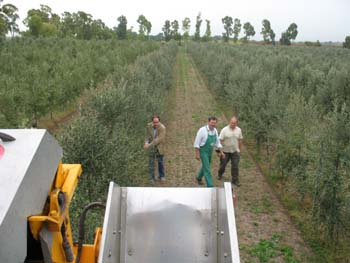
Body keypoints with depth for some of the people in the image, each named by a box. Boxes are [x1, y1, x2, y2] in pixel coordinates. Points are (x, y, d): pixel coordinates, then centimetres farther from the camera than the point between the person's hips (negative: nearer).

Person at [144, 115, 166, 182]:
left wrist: (149, 145, -32)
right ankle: (151, 178, 16)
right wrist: (146, 143, -24)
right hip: (151, 147, 2)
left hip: (159, 146, -2)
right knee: (151, 162, 4)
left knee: (160, 161, 13)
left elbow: (159, 139, -29)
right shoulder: (149, 125, -12)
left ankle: (161, 176, 32)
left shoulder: (162, 128, -25)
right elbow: (148, 136, -4)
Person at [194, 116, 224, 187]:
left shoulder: (215, 130, -1)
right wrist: (197, 154, -18)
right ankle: (210, 186, -2)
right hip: (203, 151, -7)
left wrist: (221, 151, 7)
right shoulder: (202, 130, -21)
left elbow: (217, 142, 11)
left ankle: (199, 178, 47)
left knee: (205, 166, 23)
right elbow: (197, 143, -17)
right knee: (207, 169, -7)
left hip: (210, 152, 7)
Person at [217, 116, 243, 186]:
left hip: (235, 151, 2)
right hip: (226, 151, -2)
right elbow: (220, 141, -14)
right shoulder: (224, 130, -16)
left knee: (235, 166, -1)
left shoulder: (239, 130, -2)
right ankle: (220, 174, 43)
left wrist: (240, 150, 11)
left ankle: (235, 180, 11)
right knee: (223, 164, 16)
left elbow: (240, 140, 8)